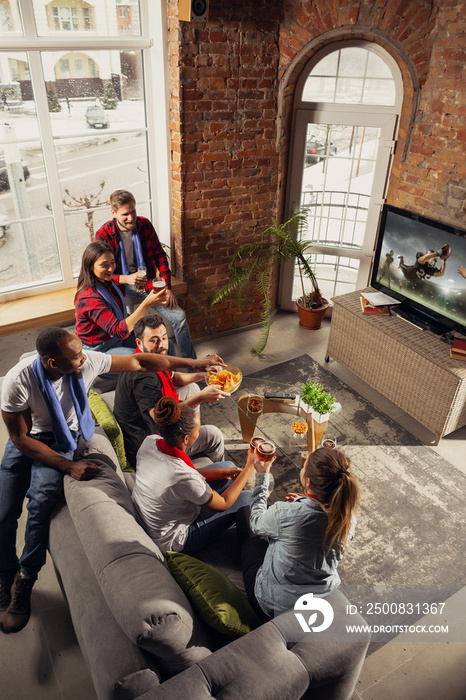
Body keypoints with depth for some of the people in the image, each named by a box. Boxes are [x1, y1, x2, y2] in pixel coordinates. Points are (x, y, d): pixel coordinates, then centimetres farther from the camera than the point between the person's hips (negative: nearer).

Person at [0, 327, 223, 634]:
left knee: (41, 501, -24)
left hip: (62, 438, 0)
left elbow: (138, 361, -15)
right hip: (27, 440, 0)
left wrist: (194, 362, -15)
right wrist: (69, 466, -26)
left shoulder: (87, 362, -25)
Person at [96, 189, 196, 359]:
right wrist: (126, 279, -30)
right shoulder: (104, 234, -10)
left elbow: (159, 255, 6)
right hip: (122, 286, -3)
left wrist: (167, 287, -3)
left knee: (179, 316, -11)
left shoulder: (145, 224, 0)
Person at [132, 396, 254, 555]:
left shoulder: (150, 442, -20)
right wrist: (249, 467, -14)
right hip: (172, 541, -7)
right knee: (248, 498, 1)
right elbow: (223, 504, -20)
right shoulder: (185, 479, -40)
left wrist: (221, 473, -2)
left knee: (227, 465, 10)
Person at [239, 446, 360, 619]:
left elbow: (256, 523, -10)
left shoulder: (285, 514, -35)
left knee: (252, 538, 21)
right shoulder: (348, 517, -20)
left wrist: (262, 476, -1)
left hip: (272, 605, -4)